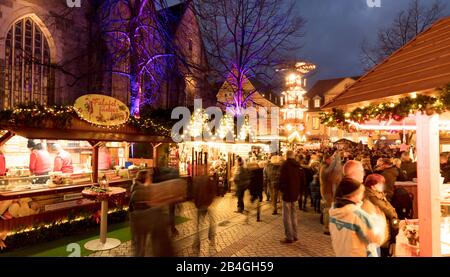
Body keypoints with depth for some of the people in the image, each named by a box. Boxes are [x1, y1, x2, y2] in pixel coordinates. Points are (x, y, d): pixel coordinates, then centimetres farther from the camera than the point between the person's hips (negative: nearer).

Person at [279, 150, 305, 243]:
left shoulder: (285, 165, -12)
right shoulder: (298, 166, 8)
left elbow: (282, 180, -19)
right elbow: (303, 180, 11)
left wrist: (281, 190, -3)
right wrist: (299, 191, 16)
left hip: (287, 193, -7)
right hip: (295, 193, 7)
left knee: (286, 216, 0)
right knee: (293, 214, 17)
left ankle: (289, 237, 4)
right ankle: (295, 236, 24)